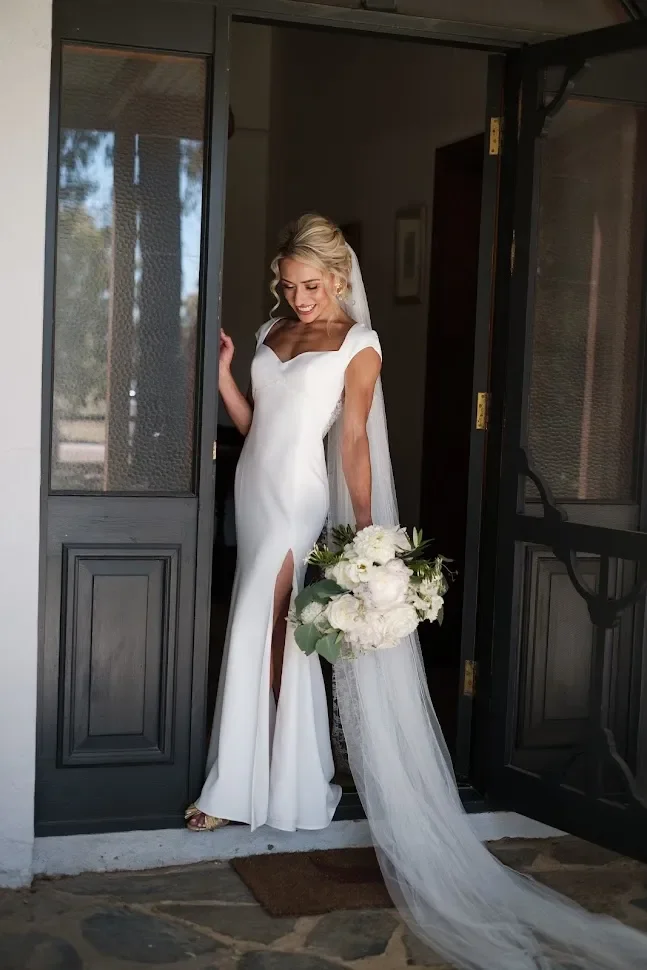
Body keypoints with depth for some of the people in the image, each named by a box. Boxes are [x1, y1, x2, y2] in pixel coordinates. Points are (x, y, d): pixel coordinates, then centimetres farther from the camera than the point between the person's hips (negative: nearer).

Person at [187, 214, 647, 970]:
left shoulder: (357, 345, -4)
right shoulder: (272, 334, 15)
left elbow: (354, 442, -9)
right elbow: (253, 425, 15)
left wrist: (365, 534, -14)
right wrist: (221, 374, 1)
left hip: (298, 500, -7)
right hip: (255, 492, 7)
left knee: (262, 645, -6)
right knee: (270, 646, 10)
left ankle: (244, 789, 5)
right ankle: (288, 790, 20)